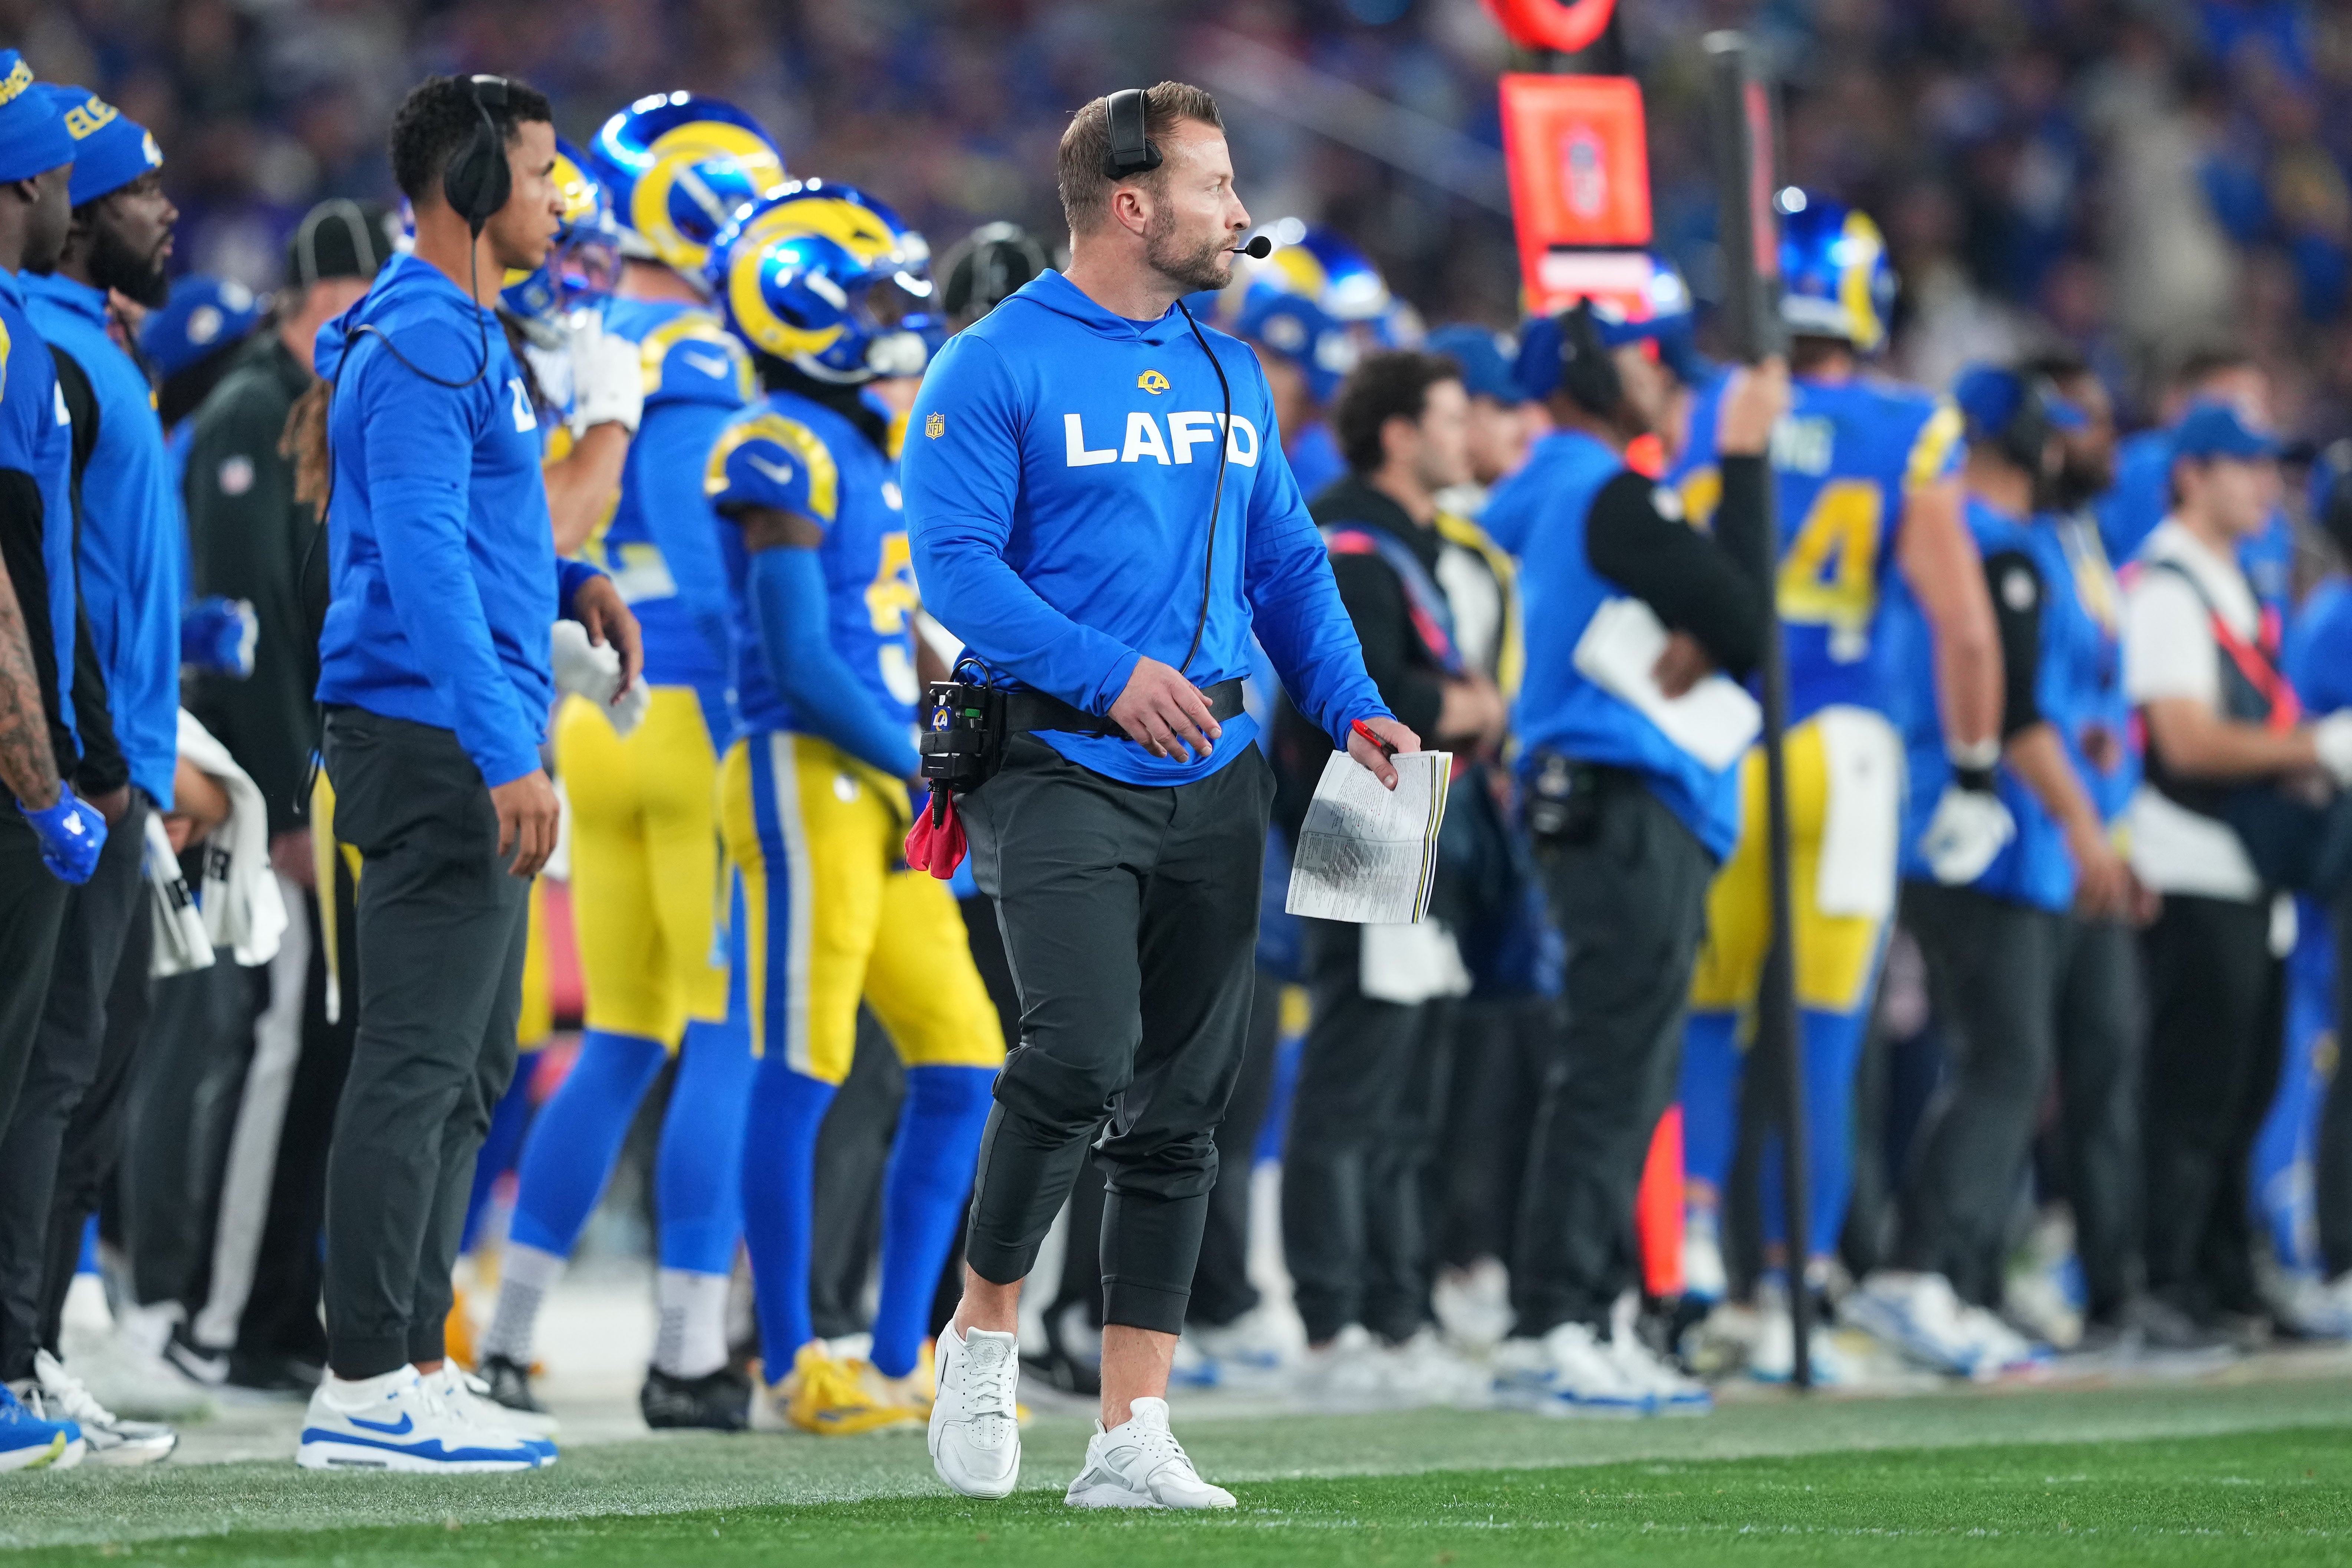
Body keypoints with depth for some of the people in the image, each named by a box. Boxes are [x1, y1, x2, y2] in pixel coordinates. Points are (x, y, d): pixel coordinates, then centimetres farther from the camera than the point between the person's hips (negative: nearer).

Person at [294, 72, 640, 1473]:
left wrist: (570, 582, 11)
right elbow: (426, 564, -22)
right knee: (418, 1064, -9)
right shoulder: (421, 346, -14)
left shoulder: (466, 337, 18)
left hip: (471, 752, 11)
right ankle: (369, 1389, -9)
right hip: (436, 734, -11)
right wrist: (507, 754, -28)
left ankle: (410, 1363, 17)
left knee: (467, 1070, 13)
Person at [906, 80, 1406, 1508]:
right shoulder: (999, 367, -4)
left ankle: (1133, 1438, 6)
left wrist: (1353, 707, 4)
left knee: (1182, 1108, 3)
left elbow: (1288, 562, 20)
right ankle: (985, 1327, 2)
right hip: (1061, 768, -6)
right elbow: (956, 563, -11)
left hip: (1215, 777, 6)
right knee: (1086, 1051, -22)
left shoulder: (1229, 375, 16)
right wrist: (1107, 673, -21)